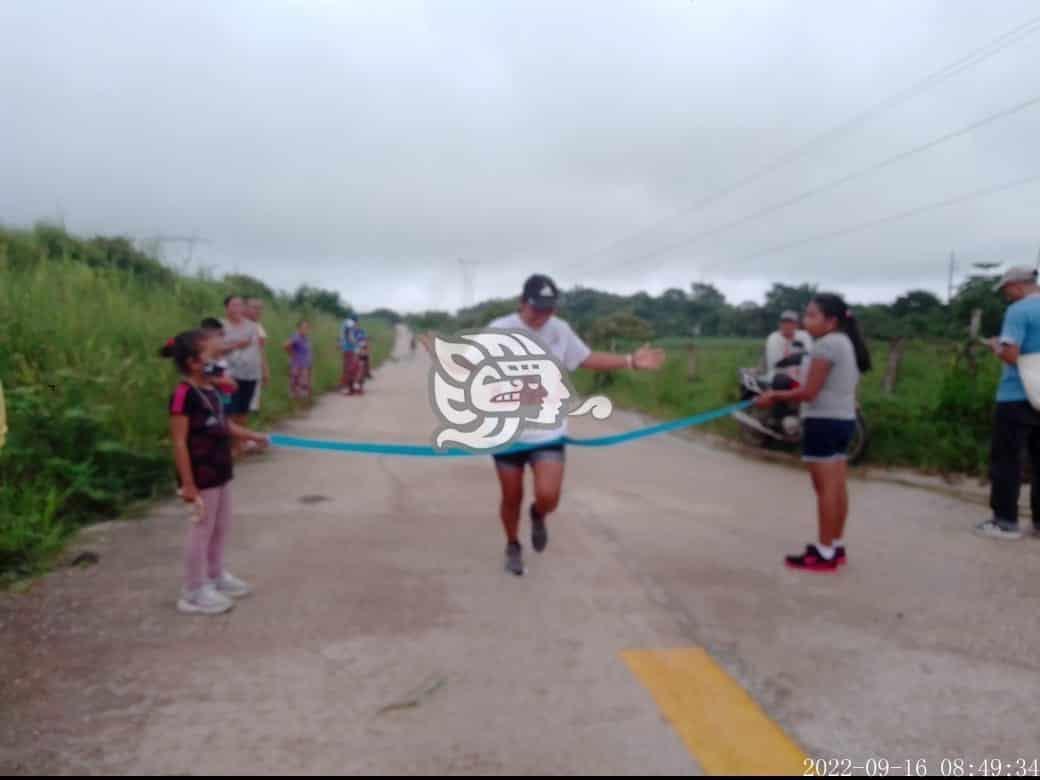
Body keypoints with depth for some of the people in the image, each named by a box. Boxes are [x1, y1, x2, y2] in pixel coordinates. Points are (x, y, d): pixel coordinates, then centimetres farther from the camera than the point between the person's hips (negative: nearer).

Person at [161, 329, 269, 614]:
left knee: (221, 527, 20)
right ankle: (194, 592, 16)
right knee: (202, 530, 2)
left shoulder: (210, 391, 6)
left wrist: (252, 435, 20)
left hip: (220, 472, 9)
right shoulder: (184, 394, -21)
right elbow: (180, 442, -22)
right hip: (201, 475, -9)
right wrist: (188, 483, -22)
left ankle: (216, 576, 38)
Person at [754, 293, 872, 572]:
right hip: (844, 419, 10)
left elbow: (809, 392, -18)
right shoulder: (847, 344, 15)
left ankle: (825, 553, -2)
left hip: (824, 421, -10)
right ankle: (836, 546, 19)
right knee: (838, 487, 12)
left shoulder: (826, 344, -16)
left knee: (825, 488, -6)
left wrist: (775, 396, -7)